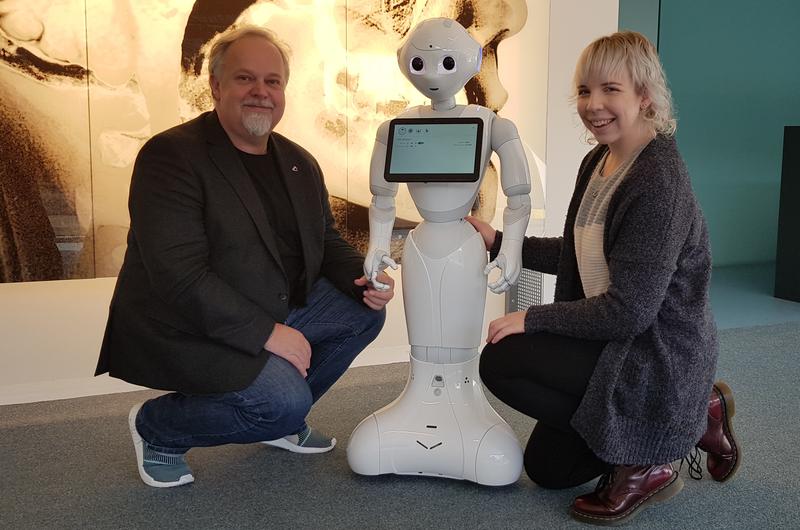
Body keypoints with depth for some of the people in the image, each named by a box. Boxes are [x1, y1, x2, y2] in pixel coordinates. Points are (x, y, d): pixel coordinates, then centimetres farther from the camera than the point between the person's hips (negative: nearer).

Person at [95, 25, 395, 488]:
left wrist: (364, 278, -8)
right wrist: (266, 333, -27)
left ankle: (281, 419, 17)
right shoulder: (171, 155, -19)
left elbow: (327, 243, 15)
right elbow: (178, 275, -27)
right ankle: (158, 427, 2)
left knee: (364, 312, 0)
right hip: (186, 330, -8)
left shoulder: (300, 163, 6)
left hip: (277, 310, 8)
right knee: (285, 402, -25)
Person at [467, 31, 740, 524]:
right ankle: (690, 419, 22)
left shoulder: (658, 180, -24)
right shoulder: (597, 162, 3)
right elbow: (581, 255, 15)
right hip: (610, 339, 9)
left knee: (501, 360, -17)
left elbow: (629, 310, -27)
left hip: (657, 357, -9)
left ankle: (640, 464, -2)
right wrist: (499, 241, 12)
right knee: (546, 466, 17)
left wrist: (533, 318, -20)